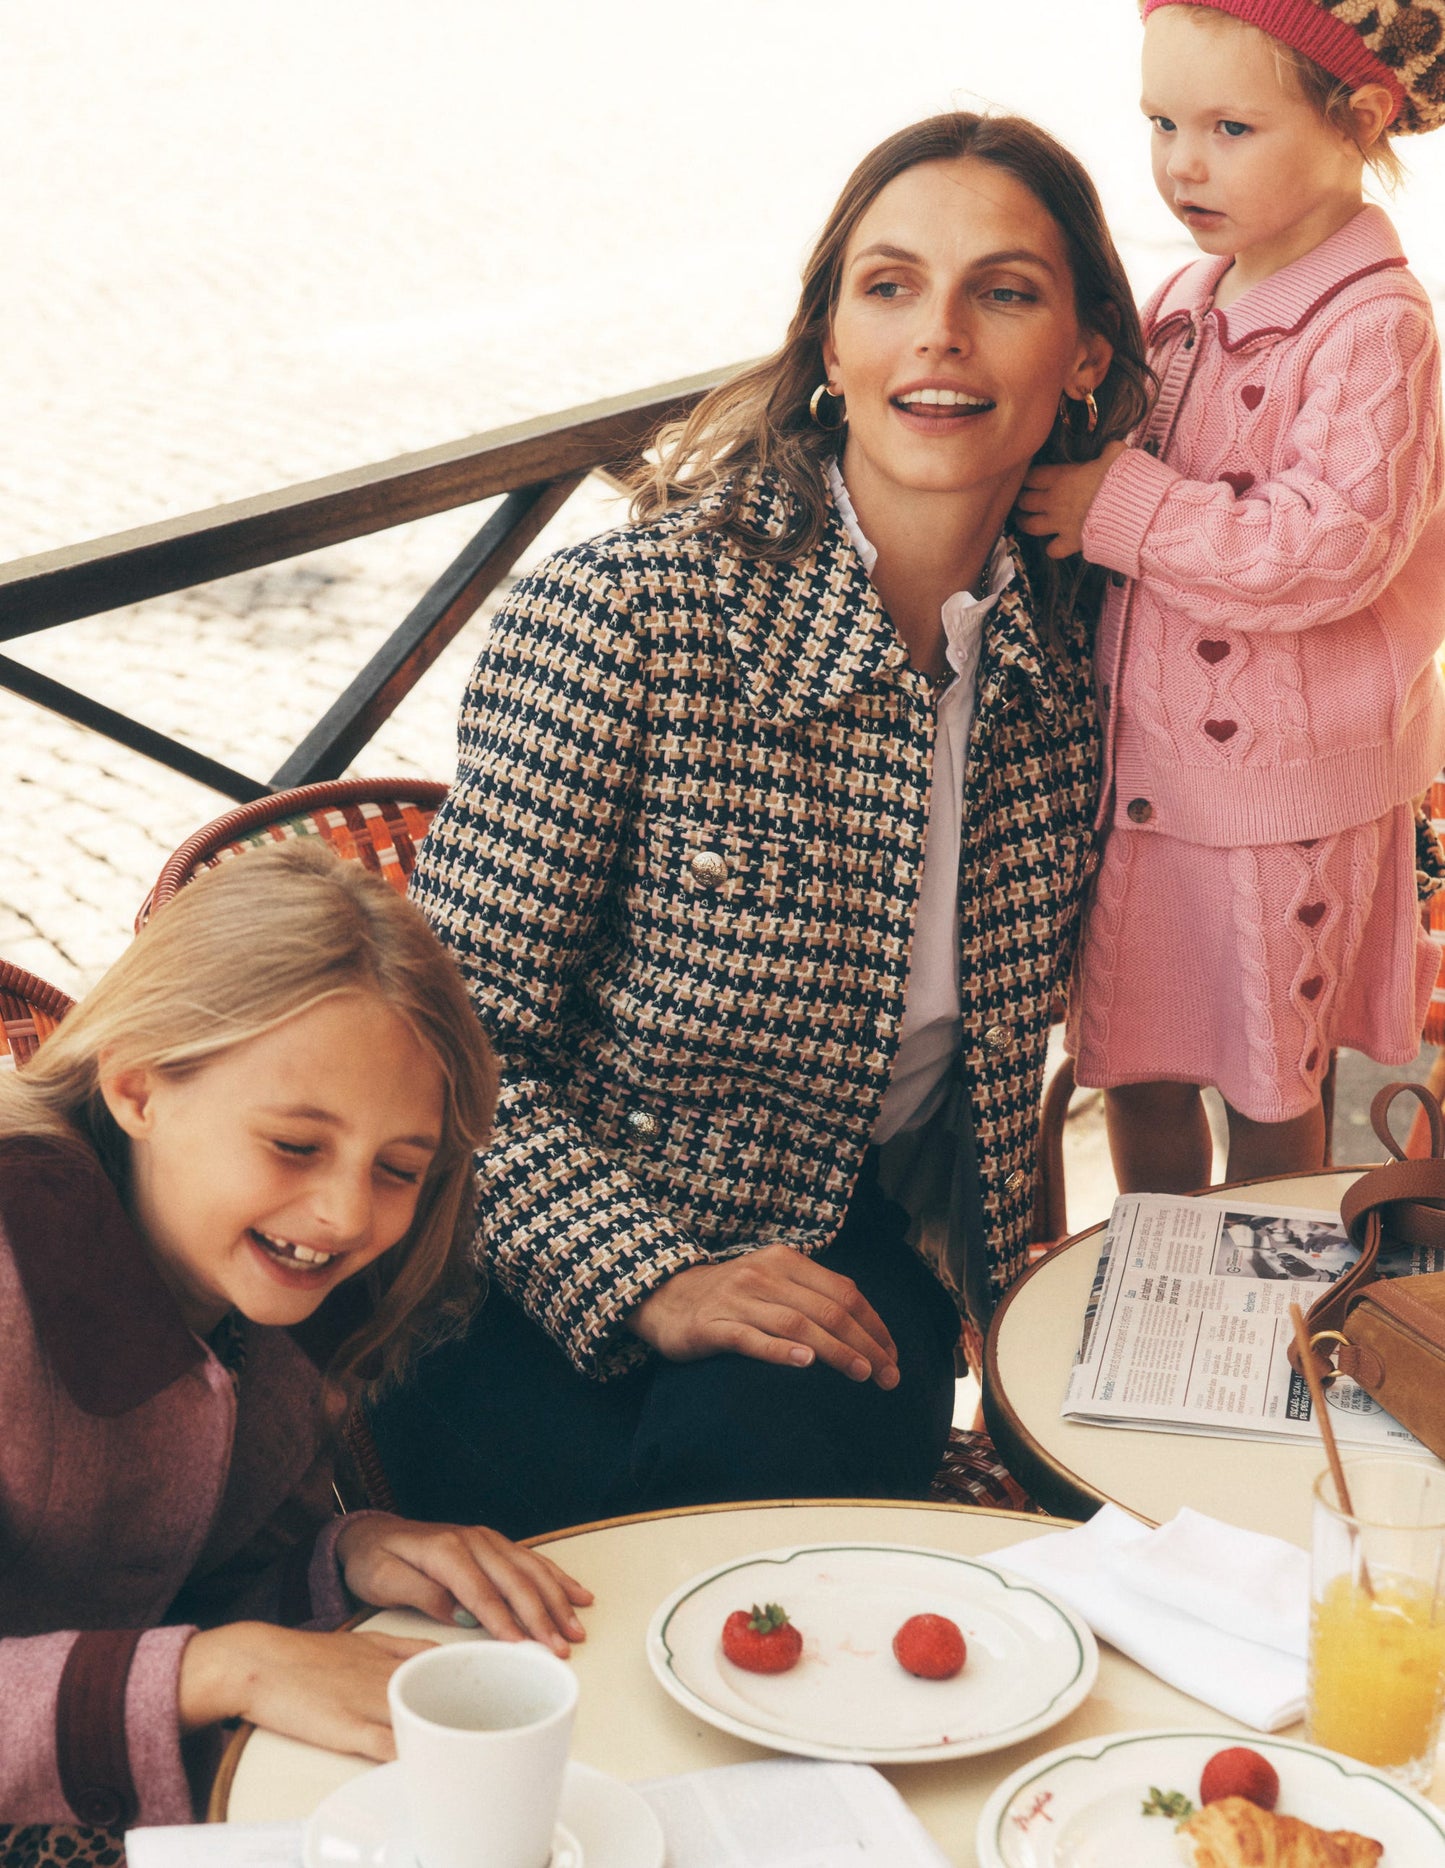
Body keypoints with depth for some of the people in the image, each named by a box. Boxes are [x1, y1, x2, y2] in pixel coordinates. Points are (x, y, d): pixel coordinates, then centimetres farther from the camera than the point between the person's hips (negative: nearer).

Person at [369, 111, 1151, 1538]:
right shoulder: (619, 615, -18)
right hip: (566, 1271, -3)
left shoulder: (1059, 641, -1)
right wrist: (651, 1286, -25)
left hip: (864, 1244, 3)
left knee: (779, 1443, -30)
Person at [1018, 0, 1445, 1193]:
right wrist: (1067, 484, 0)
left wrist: (1120, 505, -22)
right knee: (1134, 1063, 17)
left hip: (1280, 788, -7)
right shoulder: (1185, 307, 6)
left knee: (1264, 1088, 10)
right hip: (1143, 765, 7)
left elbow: (1328, 547, -26)